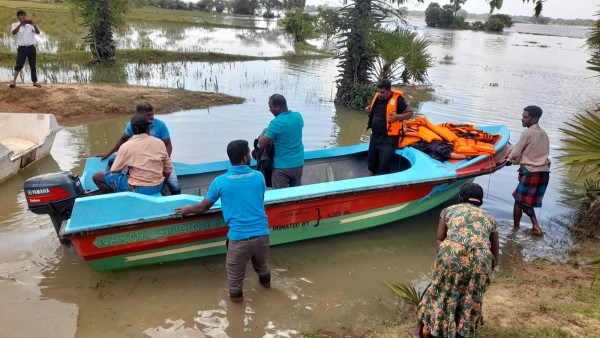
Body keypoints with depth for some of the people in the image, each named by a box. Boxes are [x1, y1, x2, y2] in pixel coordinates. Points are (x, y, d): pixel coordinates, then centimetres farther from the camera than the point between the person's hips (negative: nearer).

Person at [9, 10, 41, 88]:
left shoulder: (30, 25, 8)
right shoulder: (15, 25, 3)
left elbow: (38, 32, -5)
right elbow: (13, 32, -17)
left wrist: (35, 26, -25)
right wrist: (20, 24, -29)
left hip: (31, 47, 2)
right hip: (21, 48, -2)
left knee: (33, 65, 9)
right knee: (19, 65, -13)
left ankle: (35, 82, 17)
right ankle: (14, 80, -10)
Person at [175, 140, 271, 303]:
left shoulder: (220, 181, -6)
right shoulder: (259, 176, 0)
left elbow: (203, 207, 7)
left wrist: (188, 209, 29)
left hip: (239, 237, -3)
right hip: (262, 233, 4)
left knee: (235, 271, 20)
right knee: (261, 263, 32)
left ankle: (236, 294, 39)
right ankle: (265, 281, 56)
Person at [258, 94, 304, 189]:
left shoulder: (276, 123, -20)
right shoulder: (298, 116, 0)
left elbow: (262, 145, -18)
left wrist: (264, 131, 1)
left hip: (282, 166, -6)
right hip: (298, 163, 7)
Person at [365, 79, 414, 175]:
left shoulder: (397, 100, -15)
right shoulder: (377, 97, 5)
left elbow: (410, 113, -10)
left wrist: (398, 116, -26)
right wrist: (369, 110, 0)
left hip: (389, 138, -7)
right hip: (375, 136, 8)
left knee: (384, 167, -3)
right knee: (371, 161, 19)